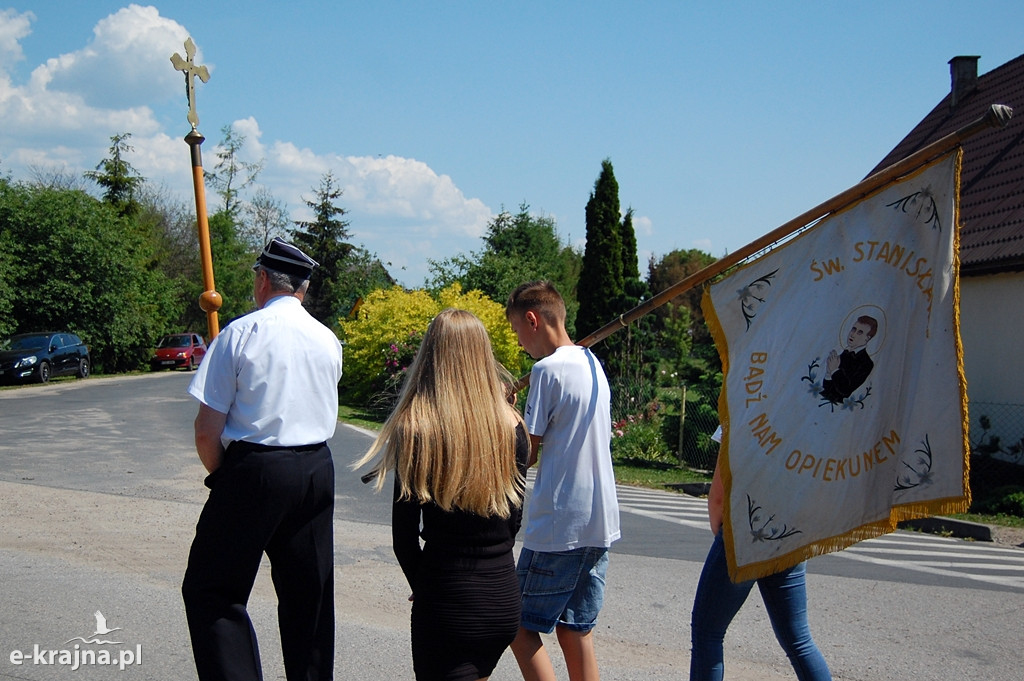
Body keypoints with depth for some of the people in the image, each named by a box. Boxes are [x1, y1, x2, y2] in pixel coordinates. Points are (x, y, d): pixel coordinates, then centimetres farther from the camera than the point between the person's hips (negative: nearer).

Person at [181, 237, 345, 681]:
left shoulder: (240, 333, -8)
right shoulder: (328, 340, 8)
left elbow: (207, 431, -11)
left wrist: (219, 475, 8)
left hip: (255, 468, -5)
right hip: (318, 469, 6)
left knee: (211, 590, 5)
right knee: (308, 593, 14)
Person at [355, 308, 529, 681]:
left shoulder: (415, 429, -15)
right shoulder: (511, 426, -4)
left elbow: (403, 536, -8)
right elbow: (514, 518, 6)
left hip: (447, 603, -4)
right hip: (505, 596, 5)